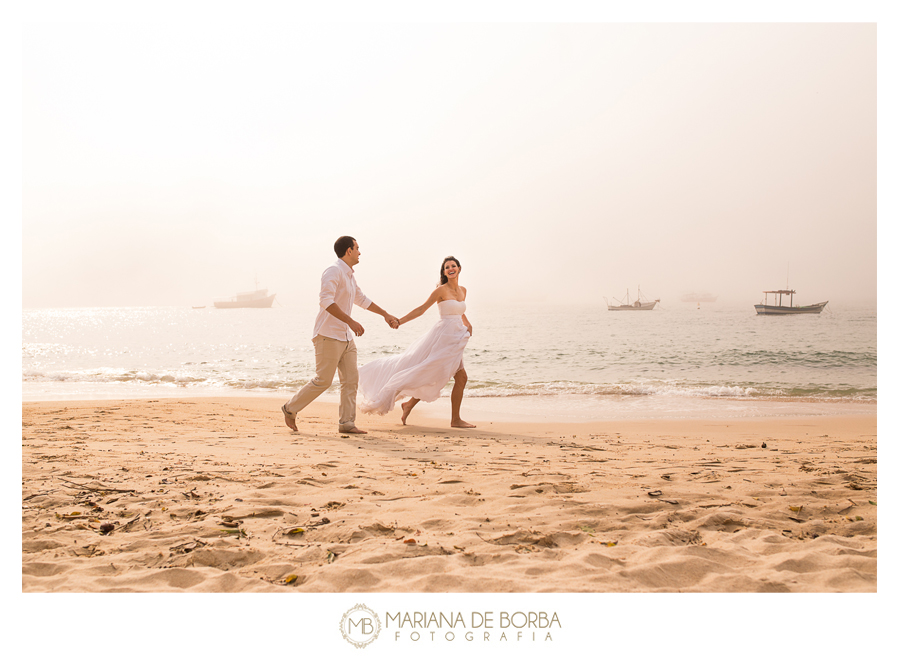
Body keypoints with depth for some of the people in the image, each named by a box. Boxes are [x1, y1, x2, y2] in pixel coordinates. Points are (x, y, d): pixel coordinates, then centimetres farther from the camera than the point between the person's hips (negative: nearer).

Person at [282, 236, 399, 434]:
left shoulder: (349, 276, 16)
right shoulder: (334, 271, -13)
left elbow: (361, 299, 30)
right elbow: (326, 301, -26)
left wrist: (385, 315, 33)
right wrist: (350, 321, -32)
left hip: (345, 336, 9)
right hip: (328, 335, -9)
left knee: (351, 379, 4)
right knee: (323, 380, -6)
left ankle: (347, 423, 7)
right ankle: (290, 409, 10)